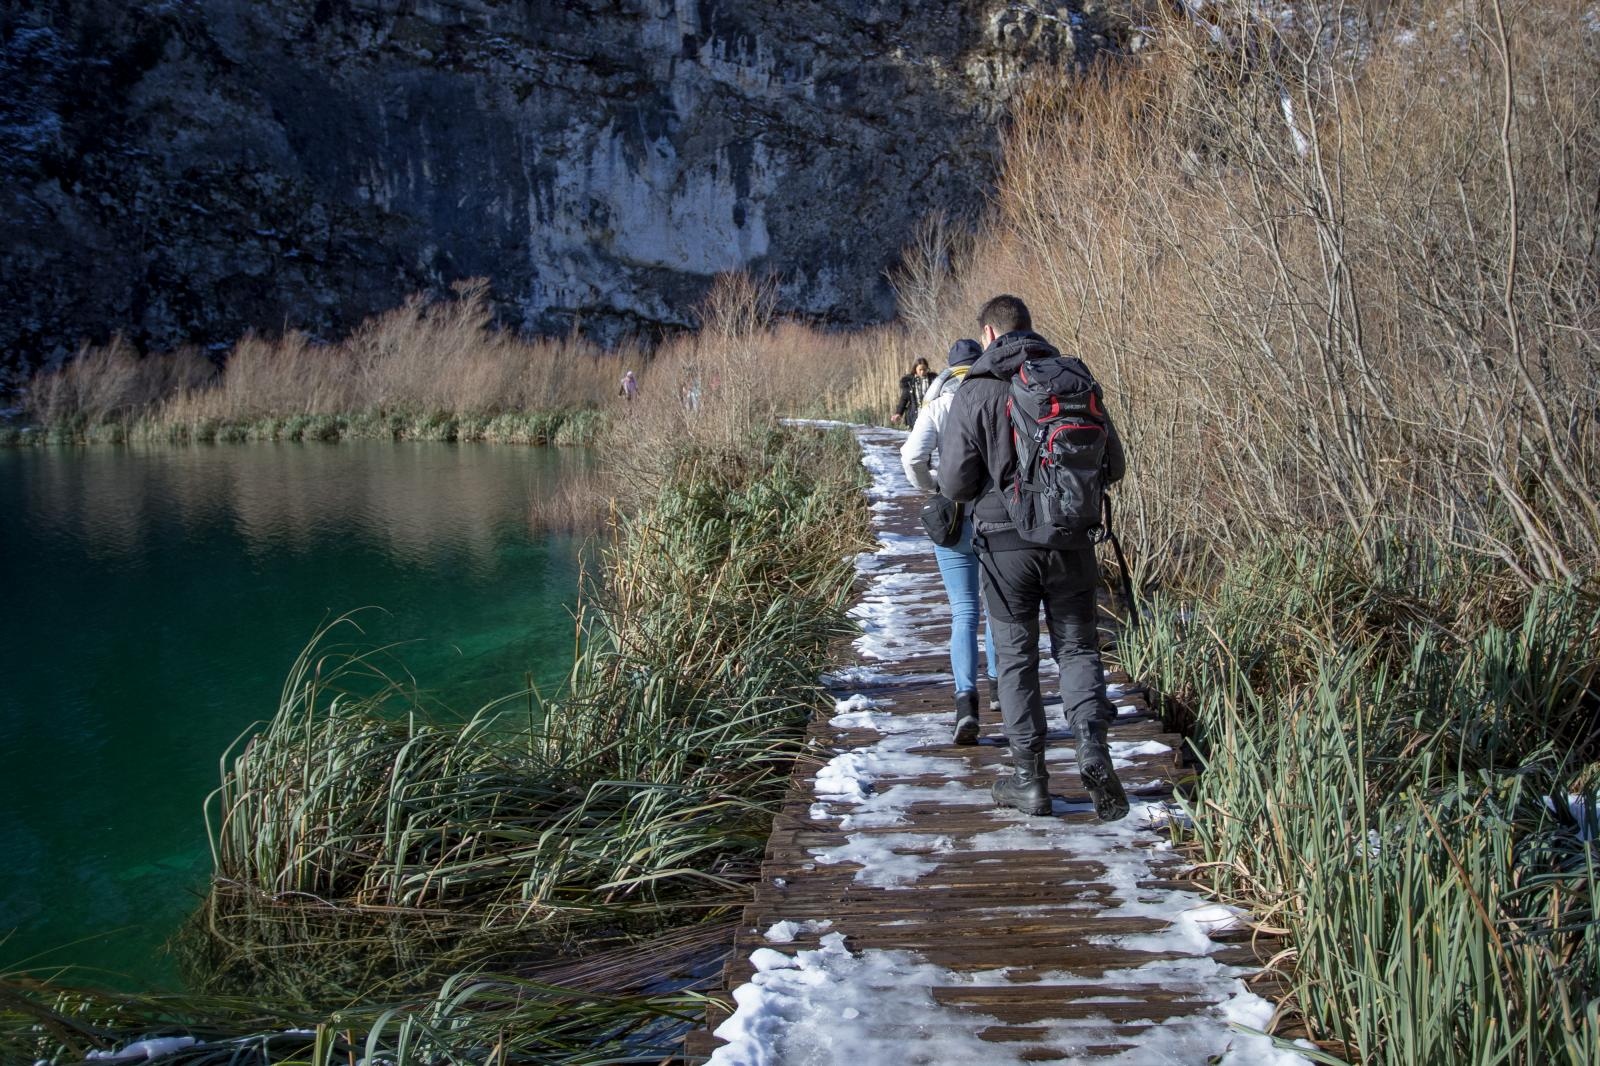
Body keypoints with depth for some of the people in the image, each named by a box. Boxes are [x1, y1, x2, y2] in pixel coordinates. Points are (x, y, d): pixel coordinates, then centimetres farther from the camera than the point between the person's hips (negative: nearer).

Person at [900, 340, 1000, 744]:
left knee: (964, 612, -1)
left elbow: (914, 457, -12)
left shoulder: (938, 403, 0)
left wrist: (932, 485, 6)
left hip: (955, 517, -1)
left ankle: (966, 698, -19)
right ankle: (999, 682, 34)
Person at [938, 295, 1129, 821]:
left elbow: (954, 483, -10)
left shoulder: (975, 392, -8)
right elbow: (1113, 466, 4)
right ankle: (1093, 747, -6)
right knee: (1077, 646, 14)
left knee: (1016, 657, 10)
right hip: (1071, 541, 2)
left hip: (1005, 544, -2)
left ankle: (1029, 778, 13)